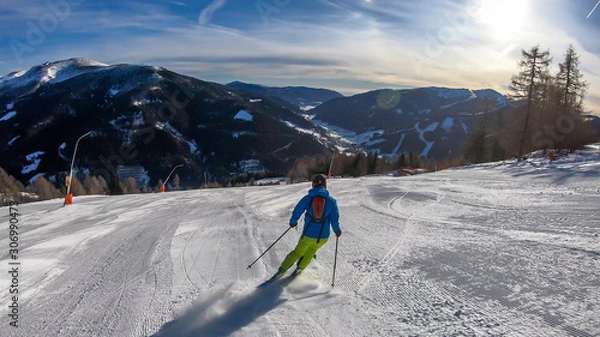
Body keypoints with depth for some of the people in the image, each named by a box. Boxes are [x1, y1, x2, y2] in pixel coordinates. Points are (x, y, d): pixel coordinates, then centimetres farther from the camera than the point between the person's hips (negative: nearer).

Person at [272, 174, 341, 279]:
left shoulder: (308, 198, -5)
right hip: (323, 237, 0)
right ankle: (300, 268, 37)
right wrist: (337, 230, 14)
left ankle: (281, 270, 25)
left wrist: (292, 222, 18)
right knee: (311, 250, 31)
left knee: (298, 252, 23)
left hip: (308, 235, 0)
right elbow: (334, 219, -3)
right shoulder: (331, 201, -4)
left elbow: (297, 211, -1)